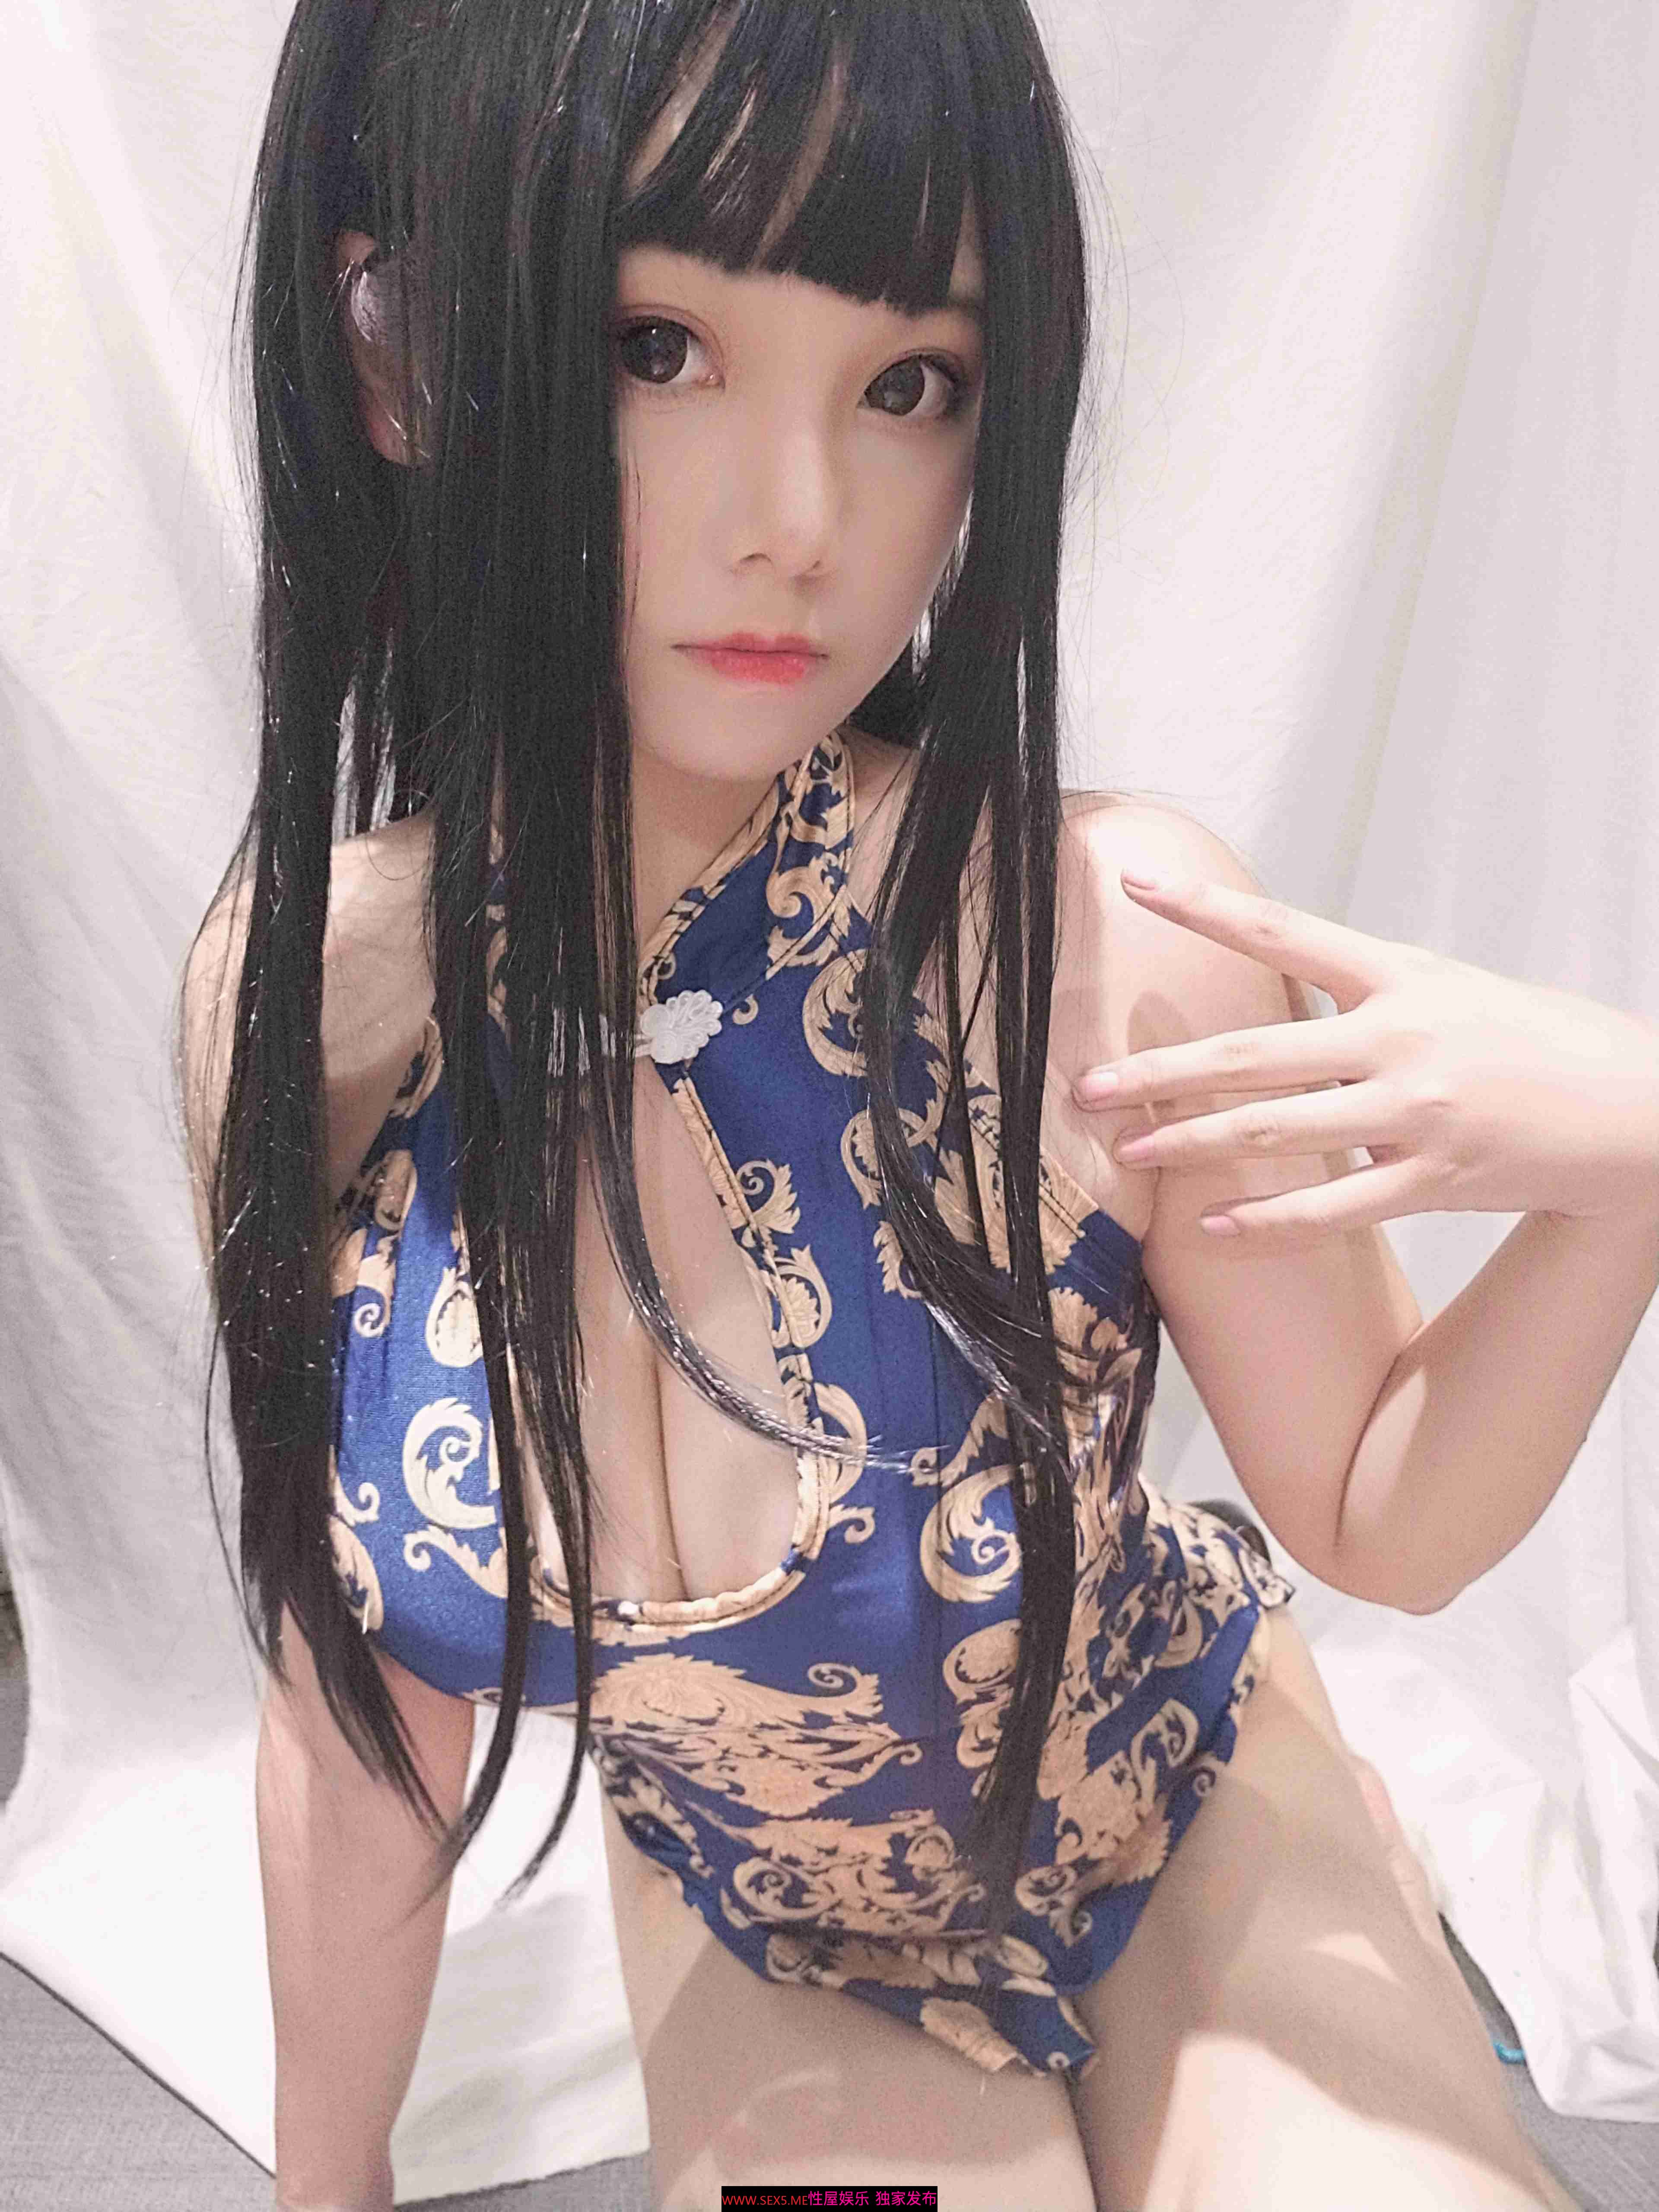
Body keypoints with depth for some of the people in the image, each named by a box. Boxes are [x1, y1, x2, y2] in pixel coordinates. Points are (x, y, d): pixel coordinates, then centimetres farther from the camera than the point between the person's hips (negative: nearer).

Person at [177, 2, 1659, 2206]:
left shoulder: (1111, 943, -30)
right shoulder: (295, 999, -22)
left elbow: (1380, 1511, -12)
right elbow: (356, 1711, -7)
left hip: (1189, 1845, 0)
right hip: (764, 1953, 1)